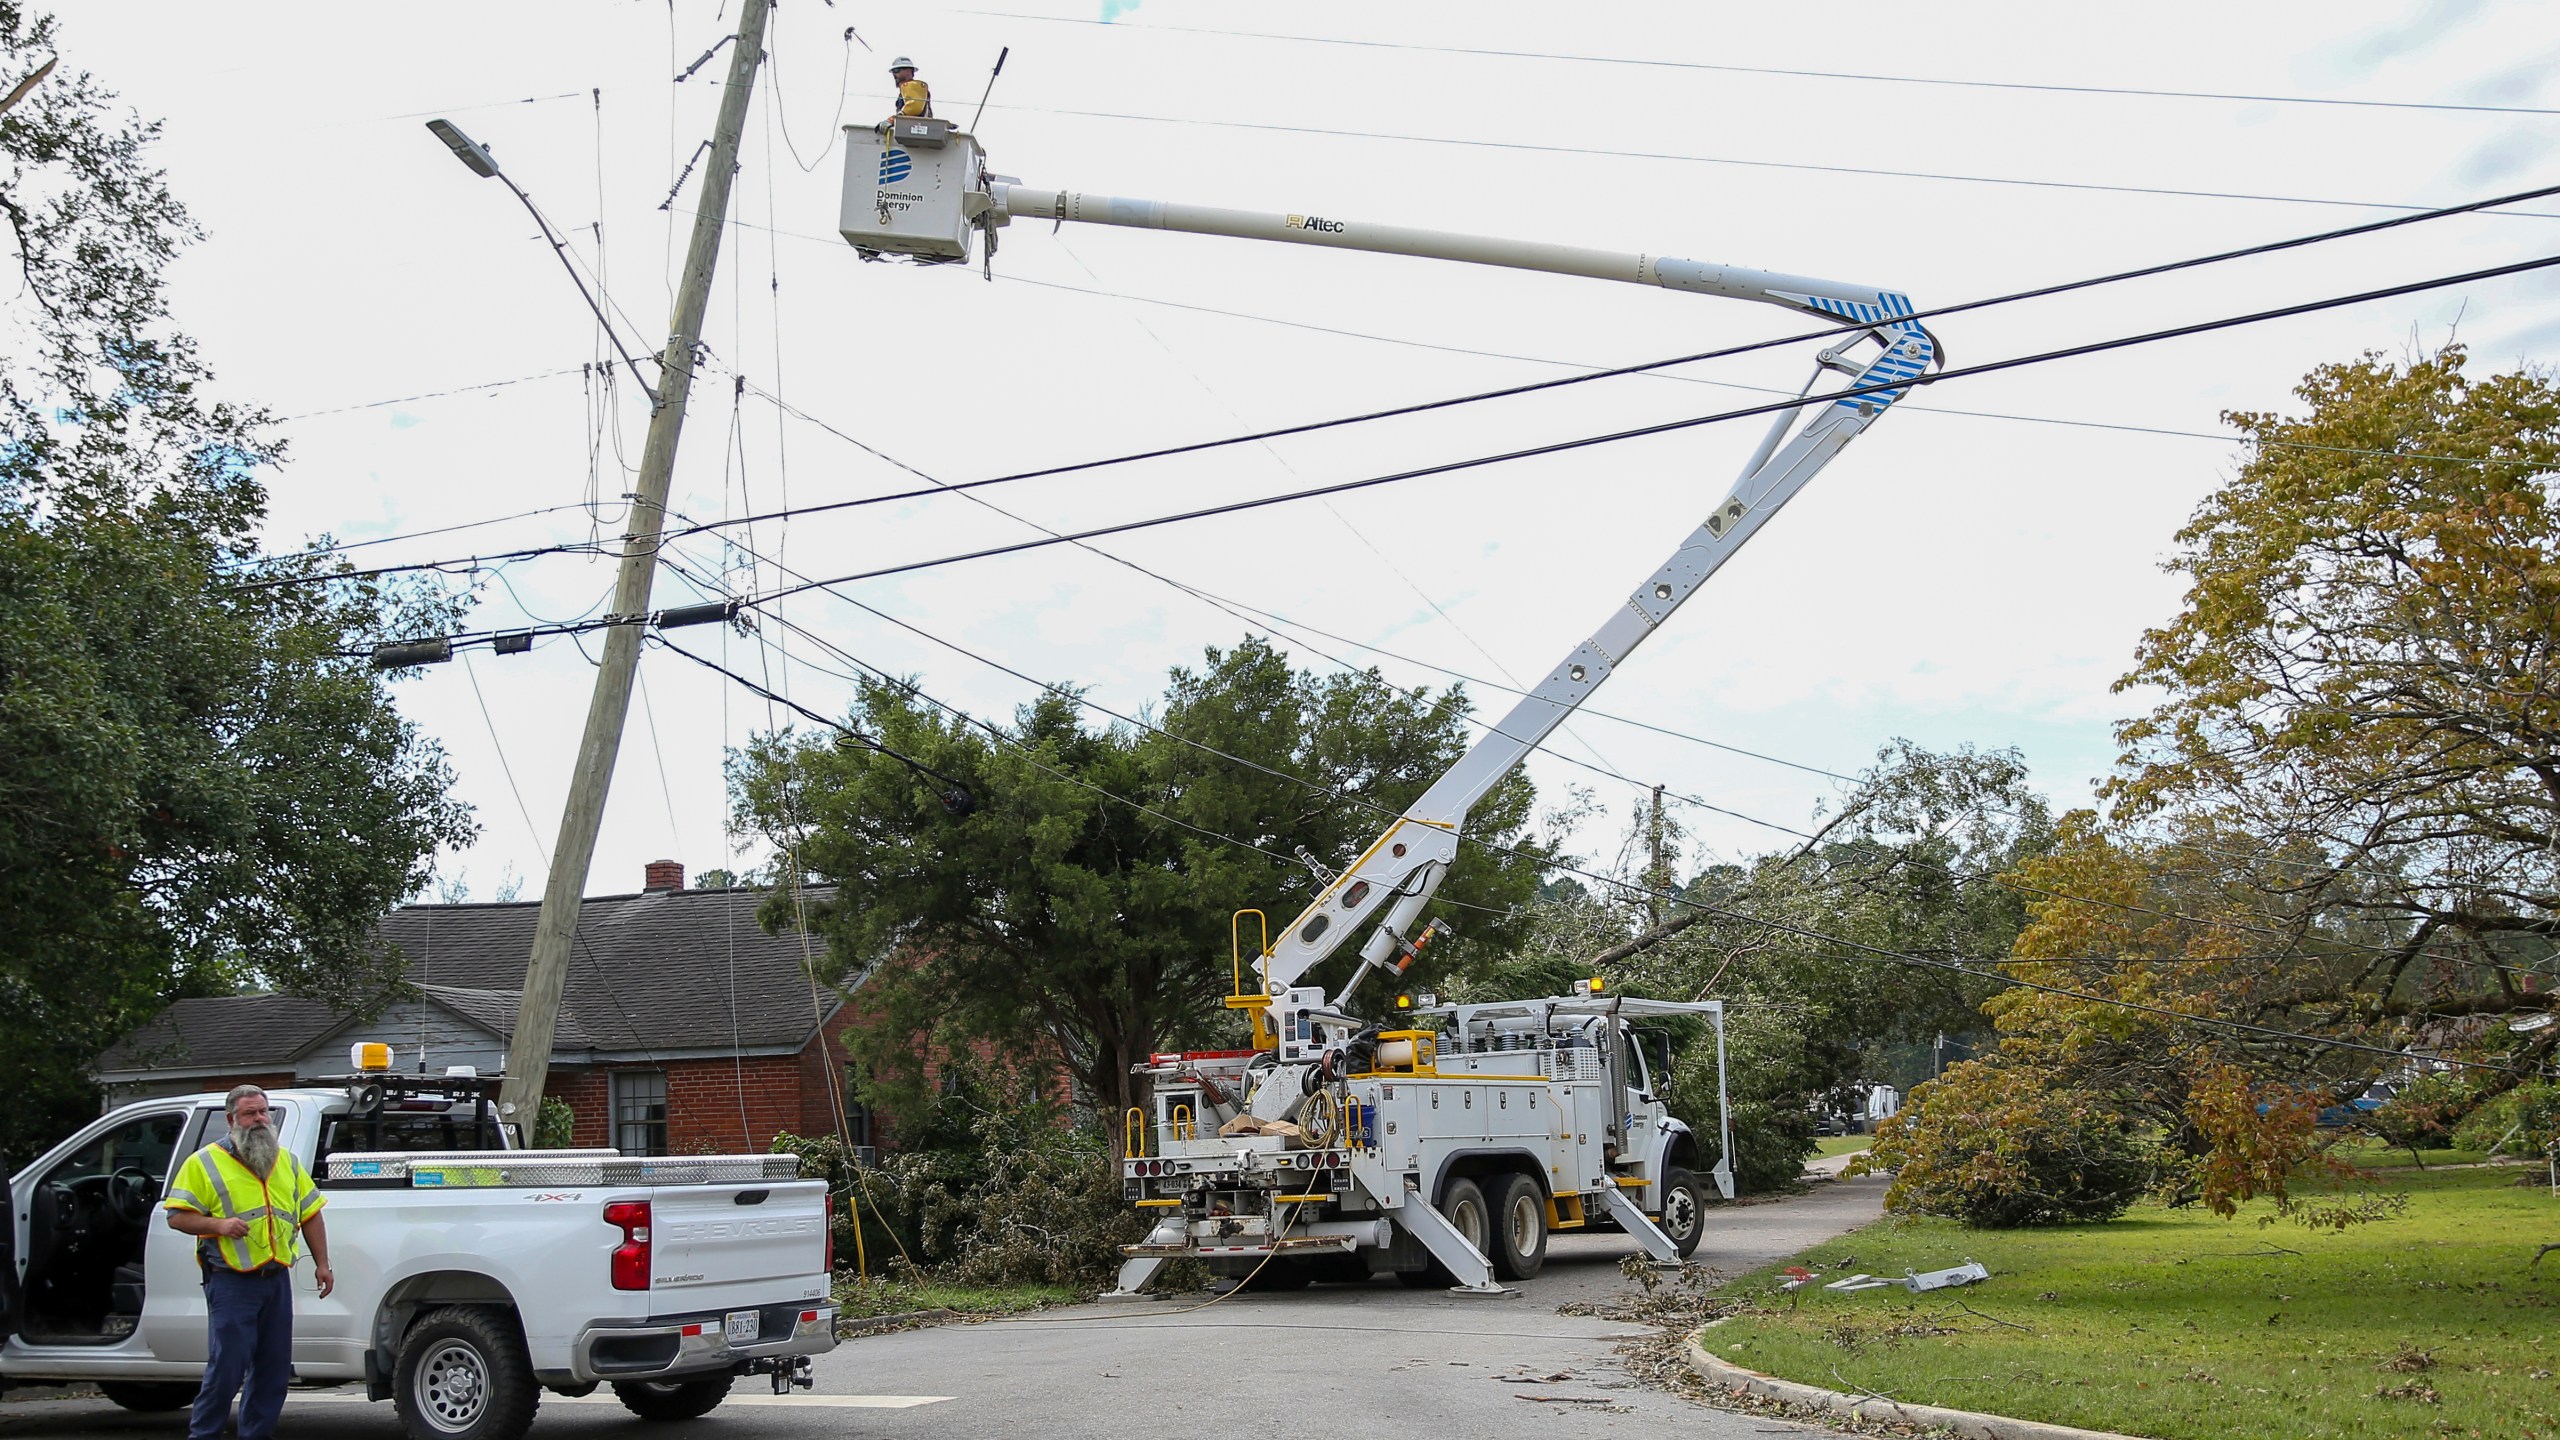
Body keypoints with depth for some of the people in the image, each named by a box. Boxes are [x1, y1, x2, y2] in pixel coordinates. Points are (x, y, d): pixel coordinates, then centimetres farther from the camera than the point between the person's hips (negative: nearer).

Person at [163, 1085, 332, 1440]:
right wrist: (219, 1225, -20)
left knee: (274, 1367, 7)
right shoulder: (205, 1162, -1)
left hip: (277, 1279, 5)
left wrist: (322, 1264, 13)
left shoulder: (287, 1162, 15)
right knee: (228, 1366, -9)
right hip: (231, 1281, -5)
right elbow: (178, 1217, -4)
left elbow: (310, 1214, 19)